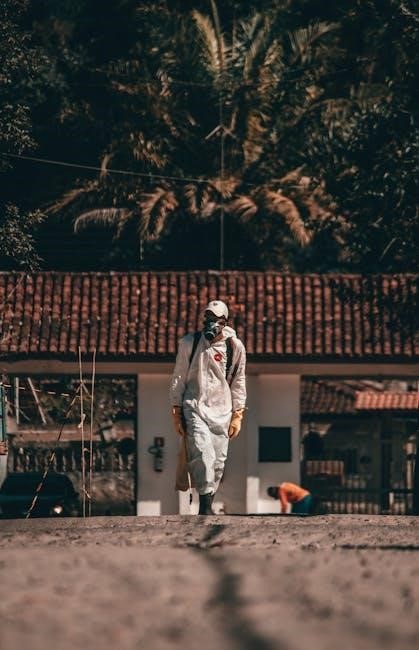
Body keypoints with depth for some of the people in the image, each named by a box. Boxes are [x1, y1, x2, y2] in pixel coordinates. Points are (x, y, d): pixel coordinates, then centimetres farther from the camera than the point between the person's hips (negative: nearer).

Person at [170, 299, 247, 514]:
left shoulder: (235, 347, 5)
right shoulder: (189, 343, 3)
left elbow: (238, 383, 13)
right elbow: (178, 378, 7)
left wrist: (237, 415, 8)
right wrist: (176, 413, 3)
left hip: (221, 410, 2)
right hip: (195, 407, -2)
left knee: (218, 461, -2)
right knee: (203, 454, -20)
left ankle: (207, 507, 6)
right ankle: (205, 505, -22)